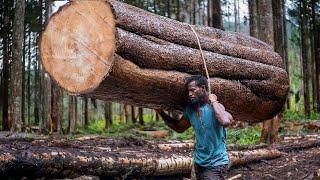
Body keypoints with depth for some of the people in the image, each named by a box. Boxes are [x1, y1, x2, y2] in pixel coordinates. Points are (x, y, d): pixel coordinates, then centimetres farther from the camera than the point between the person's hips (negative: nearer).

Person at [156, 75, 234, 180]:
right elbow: (179, 128, 18)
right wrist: (161, 113, 9)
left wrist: (213, 102, -26)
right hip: (199, 162, 7)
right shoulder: (190, 110, 2)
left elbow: (225, 121, -39)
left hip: (216, 163, -7)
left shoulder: (215, 107, -17)